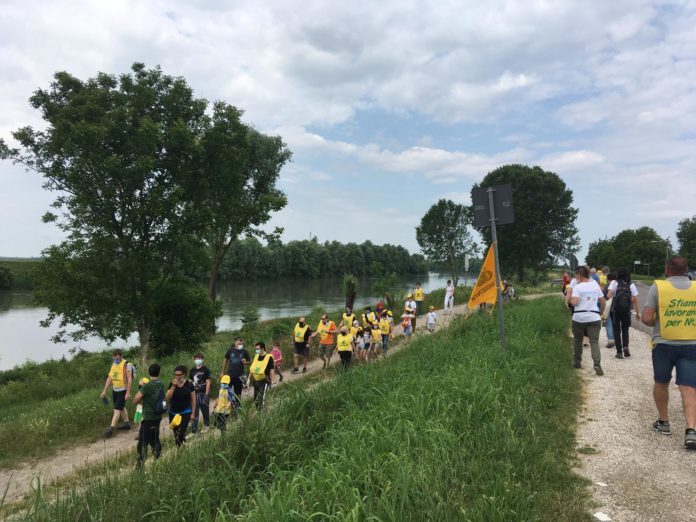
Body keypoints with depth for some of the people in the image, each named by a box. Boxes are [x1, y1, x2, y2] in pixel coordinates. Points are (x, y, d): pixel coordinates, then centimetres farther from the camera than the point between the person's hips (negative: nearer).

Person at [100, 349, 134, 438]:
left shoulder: (126, 364, -15)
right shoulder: (113, 364, 7)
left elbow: (129, 379, -17)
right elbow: (109, 378, 12)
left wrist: (128, 393, -20)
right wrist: (104, 391, 9)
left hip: (123, 390, -8)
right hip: (115, 390, 8)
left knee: (117, 409, -8)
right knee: (121, 407, 18)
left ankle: (111, 428, -8)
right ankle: (127, 423, 32)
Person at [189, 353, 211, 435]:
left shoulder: (206, 369, -7)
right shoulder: (192, 370, 6)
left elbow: (208, 382, -10)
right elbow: (190, 382, 10)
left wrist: (206, 395, -15)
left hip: (203, 393, -3)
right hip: (195, 393, 3)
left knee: (205, 411, 11)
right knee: (194, 413, 1)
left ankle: (206, 426, 31)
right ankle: (194, 430, 4)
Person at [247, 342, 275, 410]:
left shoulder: (269, 357, -10)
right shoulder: (256, 356, 8)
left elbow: (272, 370, -9)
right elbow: (252, 368, 16)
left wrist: (272, 382, -12)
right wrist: (249, 379, 15)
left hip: (264, 381, -6)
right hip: (256, 381, 6)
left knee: (261, 398, -16)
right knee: (256, 399, 12)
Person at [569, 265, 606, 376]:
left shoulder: (577, 287, -7)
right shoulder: (595, 285, 8)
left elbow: (574, 302, -19)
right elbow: (602, 301, 12)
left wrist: (570, 298, 2)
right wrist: (601, 313, 24)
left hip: (579, 318, -2)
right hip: (594, 317, 2)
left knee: (577, 340, 16)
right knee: (594, 341, -3)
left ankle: (577, 362, 27)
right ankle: (597, 364, -19)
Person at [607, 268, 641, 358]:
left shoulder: (614, 283, -1)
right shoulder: (631, 285, 4)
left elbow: (609, 295, -14)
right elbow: (635, 300, -1)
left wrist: (610, 297, 9)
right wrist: (637, 312, 5)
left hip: (615, 310, -1)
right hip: (626, 311, 2)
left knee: (617, 330, 7)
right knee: (625, 330, 17)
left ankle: (619, 352, 5)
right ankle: (625, 347, -5)